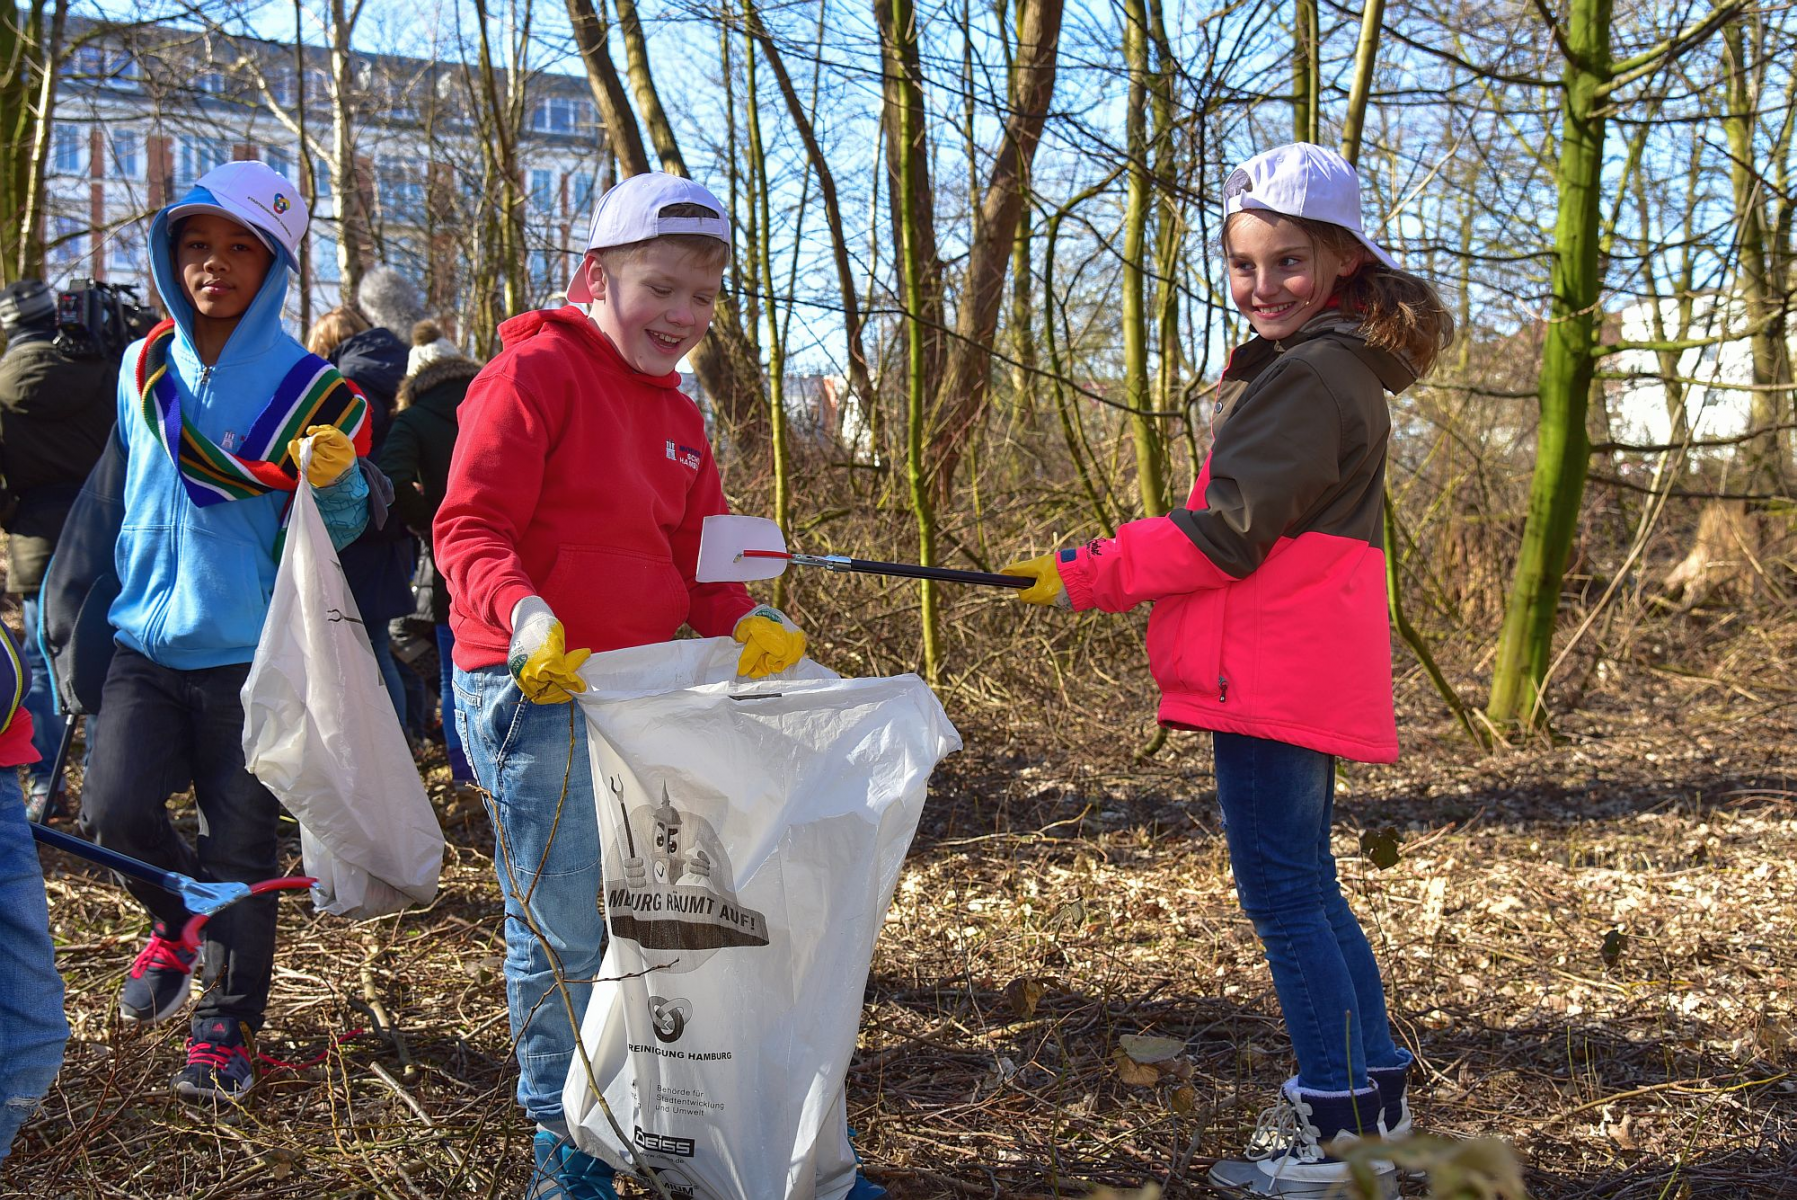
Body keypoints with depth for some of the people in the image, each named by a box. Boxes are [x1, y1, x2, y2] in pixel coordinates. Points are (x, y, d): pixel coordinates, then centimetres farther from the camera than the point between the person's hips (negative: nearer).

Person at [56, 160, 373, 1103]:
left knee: (239, 848, 3)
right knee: (114, 810, -12)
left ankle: (227, 1027, 21)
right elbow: (109, 497, 17)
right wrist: (66, 601, 20)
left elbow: (336, 531, -7)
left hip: (253, 656, -3)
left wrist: (335, 481, -28)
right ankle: (180, 922, 21)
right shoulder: (142, 369, 6)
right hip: (147, 644, 3)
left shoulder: (308, 389, -5)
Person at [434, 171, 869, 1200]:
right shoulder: (533, 373, -8)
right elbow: (470, 528, -14)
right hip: (532, 690, -7)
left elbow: (694, 561, 16)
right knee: (563, 932, 1)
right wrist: (522, 613, -32)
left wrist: (743, 623, -5)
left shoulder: (679, 417, 17)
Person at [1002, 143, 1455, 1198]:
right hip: (1298, 677, 11)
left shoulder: (1309, 375, -14)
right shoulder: (1329, 366, 20)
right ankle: (1376, 1093, 27)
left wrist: (1084, 577, -12)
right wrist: (1108, 568, 16)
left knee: (1282, 891, -5)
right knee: (1307, 887, 18)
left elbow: (1227, 534, -19)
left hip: (1275, 678, -11)